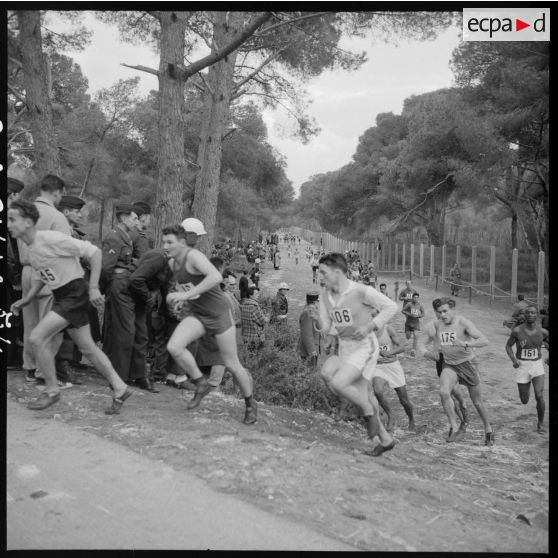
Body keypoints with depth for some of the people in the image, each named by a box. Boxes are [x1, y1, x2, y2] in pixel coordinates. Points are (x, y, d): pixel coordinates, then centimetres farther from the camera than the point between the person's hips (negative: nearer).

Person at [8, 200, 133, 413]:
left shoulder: (51, 238, -19)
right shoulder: (29, 247, 7)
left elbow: (93, 251, -20)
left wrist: (93, 288, -21)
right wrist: (26, 299, 9)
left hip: (74, 293, -9)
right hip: (60, 296, 9)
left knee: (37, 337, -13)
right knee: (88, 347, 11)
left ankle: (51, 391, 5)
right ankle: (120, 389, 21)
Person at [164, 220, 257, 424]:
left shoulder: (193, 256, -20)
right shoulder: (172, 263, 5)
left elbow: (216, 277, -37)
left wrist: (187, 294, -36)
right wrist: (176, 296, 11)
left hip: (218, 313, -6)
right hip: (196, 314, 7)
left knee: (232, 365, 2)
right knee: (174, 346, -20)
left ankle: (250, 404, 26)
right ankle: (201, 384, 1)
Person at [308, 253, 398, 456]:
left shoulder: (360, 290, -16)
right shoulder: (325, 295, 1)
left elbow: (391, 307, -9)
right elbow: (328, 329, 6)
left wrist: (369, 326, -17)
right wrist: (318, 318, -16)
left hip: (365, 346, -7)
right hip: (344, 348, 7)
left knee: (337, 384, -23)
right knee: (362, 396, 8)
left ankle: (368, 411, 3)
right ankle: (385, 439, 26)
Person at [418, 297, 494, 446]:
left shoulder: (463, 323, -18)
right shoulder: (437, 325, -4)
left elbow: (484, 341, -26)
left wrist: (465, 344, -41)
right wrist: (425, 352, -15)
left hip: (467, 363, -3)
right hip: (449, 365, 3)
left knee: (477, 402, 8)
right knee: (444, 392, -24)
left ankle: (488, 430, 33)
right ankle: (454, 428, -11)